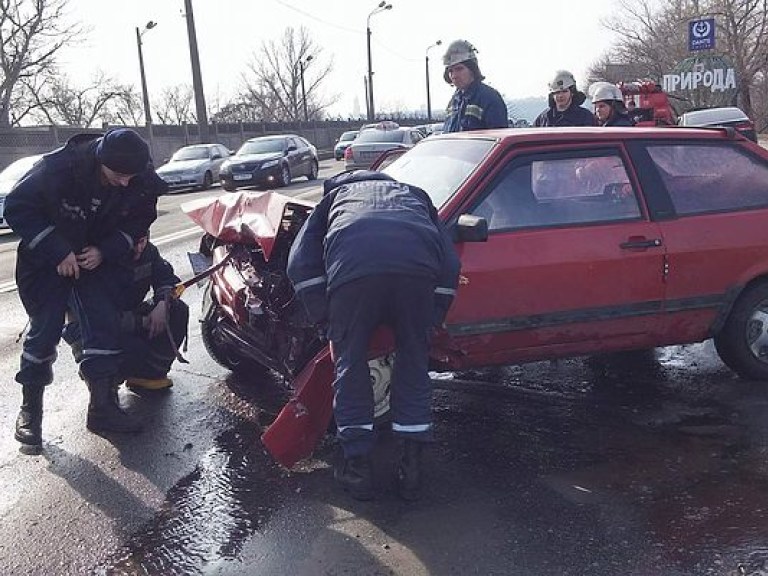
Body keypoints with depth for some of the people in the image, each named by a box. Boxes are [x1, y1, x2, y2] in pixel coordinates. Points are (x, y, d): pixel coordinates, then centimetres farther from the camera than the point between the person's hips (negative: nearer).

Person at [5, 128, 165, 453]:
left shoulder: (142, 182, -20)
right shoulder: (59, 167, -31)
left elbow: (140, 219, -3)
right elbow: (18, 208, -21)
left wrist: (105, 251, -18)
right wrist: (58, 252, -27)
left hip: (96, 257, 4)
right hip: (47, 259, -3)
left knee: (105, 326, -2)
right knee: (44, 331, -4)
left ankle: (102, 407, 9)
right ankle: (30, 410, 12)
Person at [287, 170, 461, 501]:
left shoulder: (335, 196, 39)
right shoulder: (416, 195, 43)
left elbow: (300, 265, 22)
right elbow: (450, 264, 27)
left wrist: (326, 319, 24)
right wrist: (431, 322, 30)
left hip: (352, 264, -1)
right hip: (418, 265, 2)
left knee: (350, 365, 18)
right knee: (413, 365, 20)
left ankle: (357, 468, 25)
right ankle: (411, 469, 25)